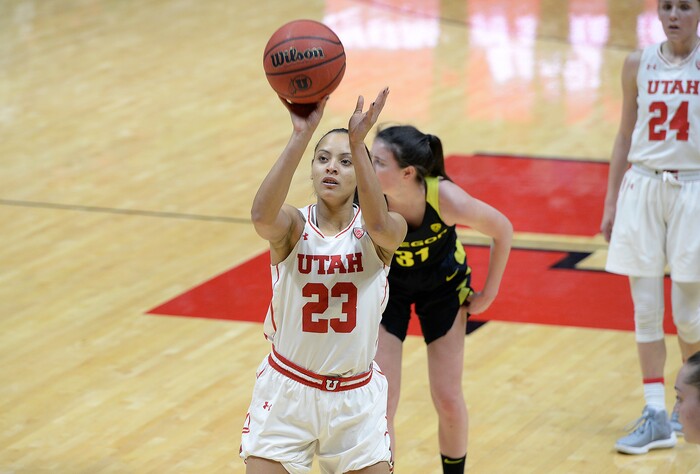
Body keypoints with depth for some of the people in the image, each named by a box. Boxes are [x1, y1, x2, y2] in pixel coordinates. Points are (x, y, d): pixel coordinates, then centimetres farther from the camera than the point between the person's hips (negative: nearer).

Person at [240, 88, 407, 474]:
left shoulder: (387, 232, -9)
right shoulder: (292, 226, -10)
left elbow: (378, 225, -34)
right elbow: (262, 216, -35)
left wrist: (358, 143, -44)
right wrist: (301, 136, -43)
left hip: (356, 398, 0)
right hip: (286, 395, 0)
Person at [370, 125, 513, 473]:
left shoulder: (448, 200, -36)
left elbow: (503, 231, -16)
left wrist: (489, 293, -9)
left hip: (443, 287, 0)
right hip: (385, 288, 0)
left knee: (448, 400, 5)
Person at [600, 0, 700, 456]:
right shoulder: (639, 65, 4)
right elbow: (626, 136, 11)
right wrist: (611, 203, 10)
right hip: (642, 188, 3)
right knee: (645, 310, 0)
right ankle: (656, 417, 6)